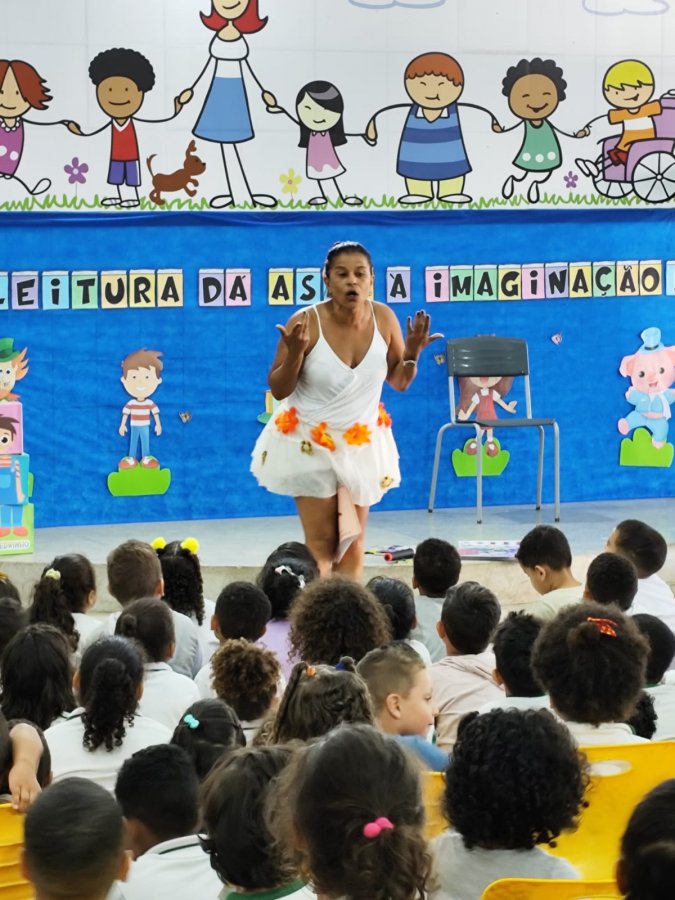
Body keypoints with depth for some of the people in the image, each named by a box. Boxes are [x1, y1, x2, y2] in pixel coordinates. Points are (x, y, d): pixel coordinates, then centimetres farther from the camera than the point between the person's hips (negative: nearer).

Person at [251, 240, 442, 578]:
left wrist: (412, 354, -14)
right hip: (310, 443, -4)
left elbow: (399, 382, 5)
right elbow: (278, 390, -13)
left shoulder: (384, 318, -9)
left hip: (363, 444, 4)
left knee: (353, 542, 8)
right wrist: (294, 354, -29)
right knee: (322, 543, -4)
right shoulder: (306, 323, -20)